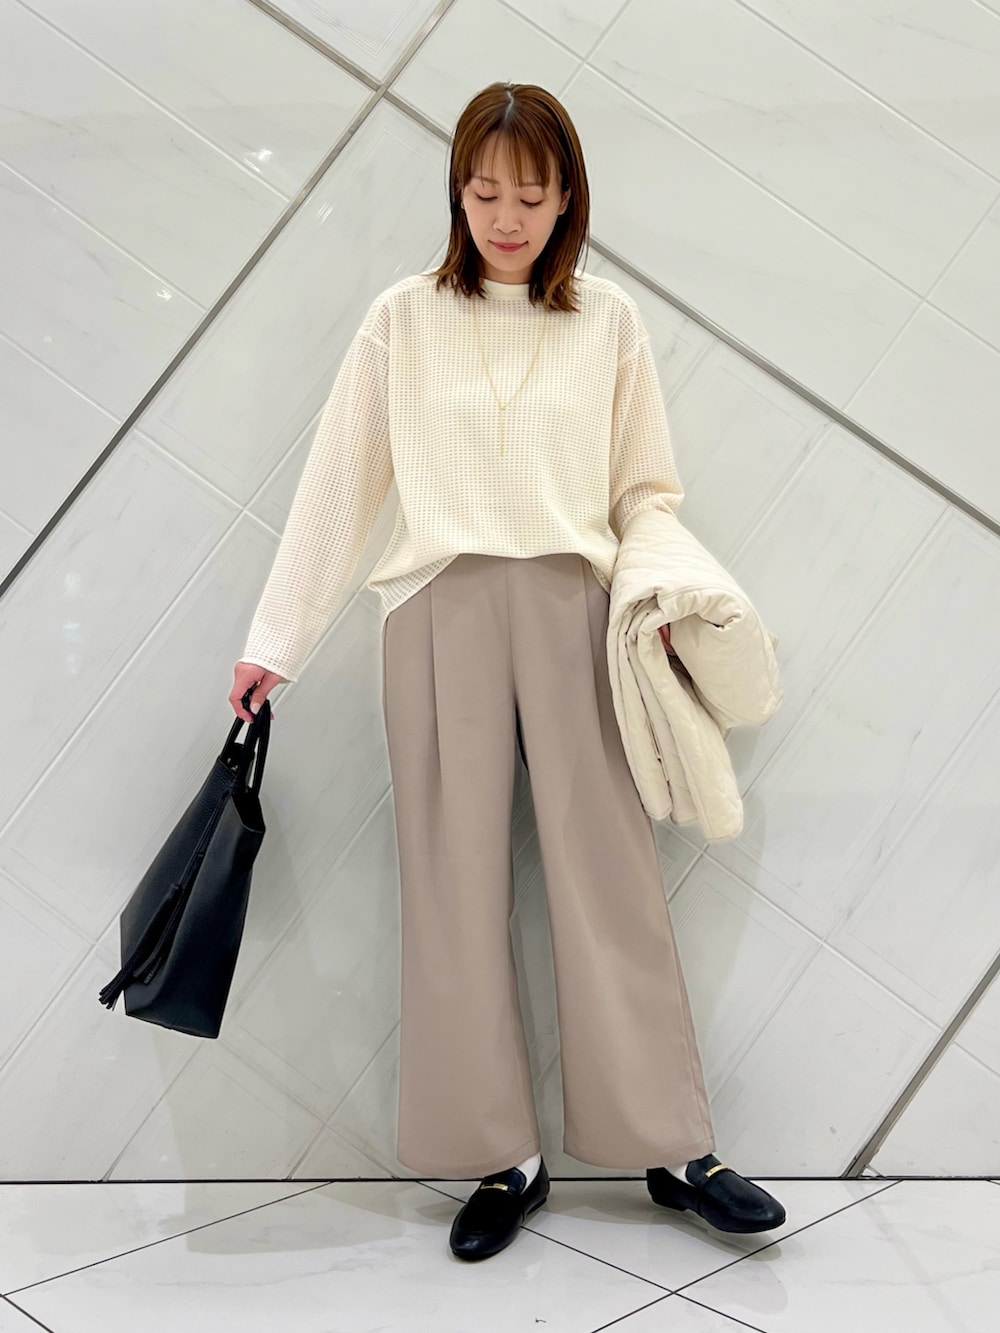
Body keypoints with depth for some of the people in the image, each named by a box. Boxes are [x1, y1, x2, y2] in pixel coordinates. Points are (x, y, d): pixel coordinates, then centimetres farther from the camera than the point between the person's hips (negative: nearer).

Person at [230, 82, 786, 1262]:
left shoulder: (608, 320, 10)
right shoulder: (404, 317, 8)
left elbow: (647, 490, 13)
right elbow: (337, 485, 7)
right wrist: (275, 641, 5)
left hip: (573, 605, 0)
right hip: (439, 610, 0)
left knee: (610, 869, 0)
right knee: (456, 879, 1)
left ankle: (674, 1147, 10)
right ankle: (500, 1157, 12)